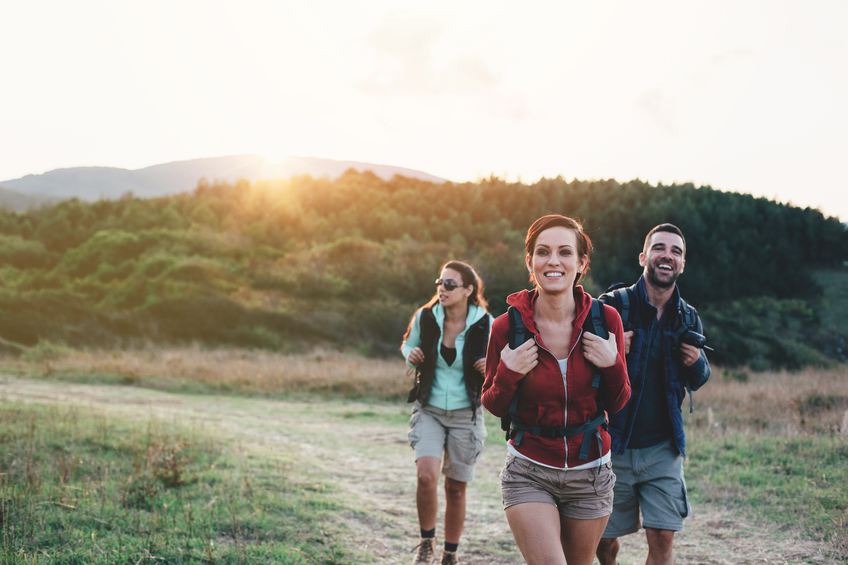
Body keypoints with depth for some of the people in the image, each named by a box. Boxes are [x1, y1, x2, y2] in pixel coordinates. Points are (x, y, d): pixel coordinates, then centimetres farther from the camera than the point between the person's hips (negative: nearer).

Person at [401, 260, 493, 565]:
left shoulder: (485, 324, -10)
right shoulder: (425, 317, -6)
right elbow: (408, 344, 13)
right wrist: (411, 354, -10)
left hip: (466, 414, 0)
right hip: (429, 411, 0)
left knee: (456, 488, 7)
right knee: (426, 475, -20)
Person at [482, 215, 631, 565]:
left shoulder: (605, 320, -6)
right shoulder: (506, 328, -10)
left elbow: (616, 405, 4)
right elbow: (494, 407, 2)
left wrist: (613, 365, -15)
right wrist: (508, 375, -17)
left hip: (590, 473, 2)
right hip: (529, 473, -2)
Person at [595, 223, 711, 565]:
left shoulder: (688, 319, 5)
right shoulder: (612, 306, -8)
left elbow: (697, 382, 17)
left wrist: (697, 362, -6)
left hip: (662, 448, 2)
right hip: (612, 446, -2)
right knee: (604, 538, 8)